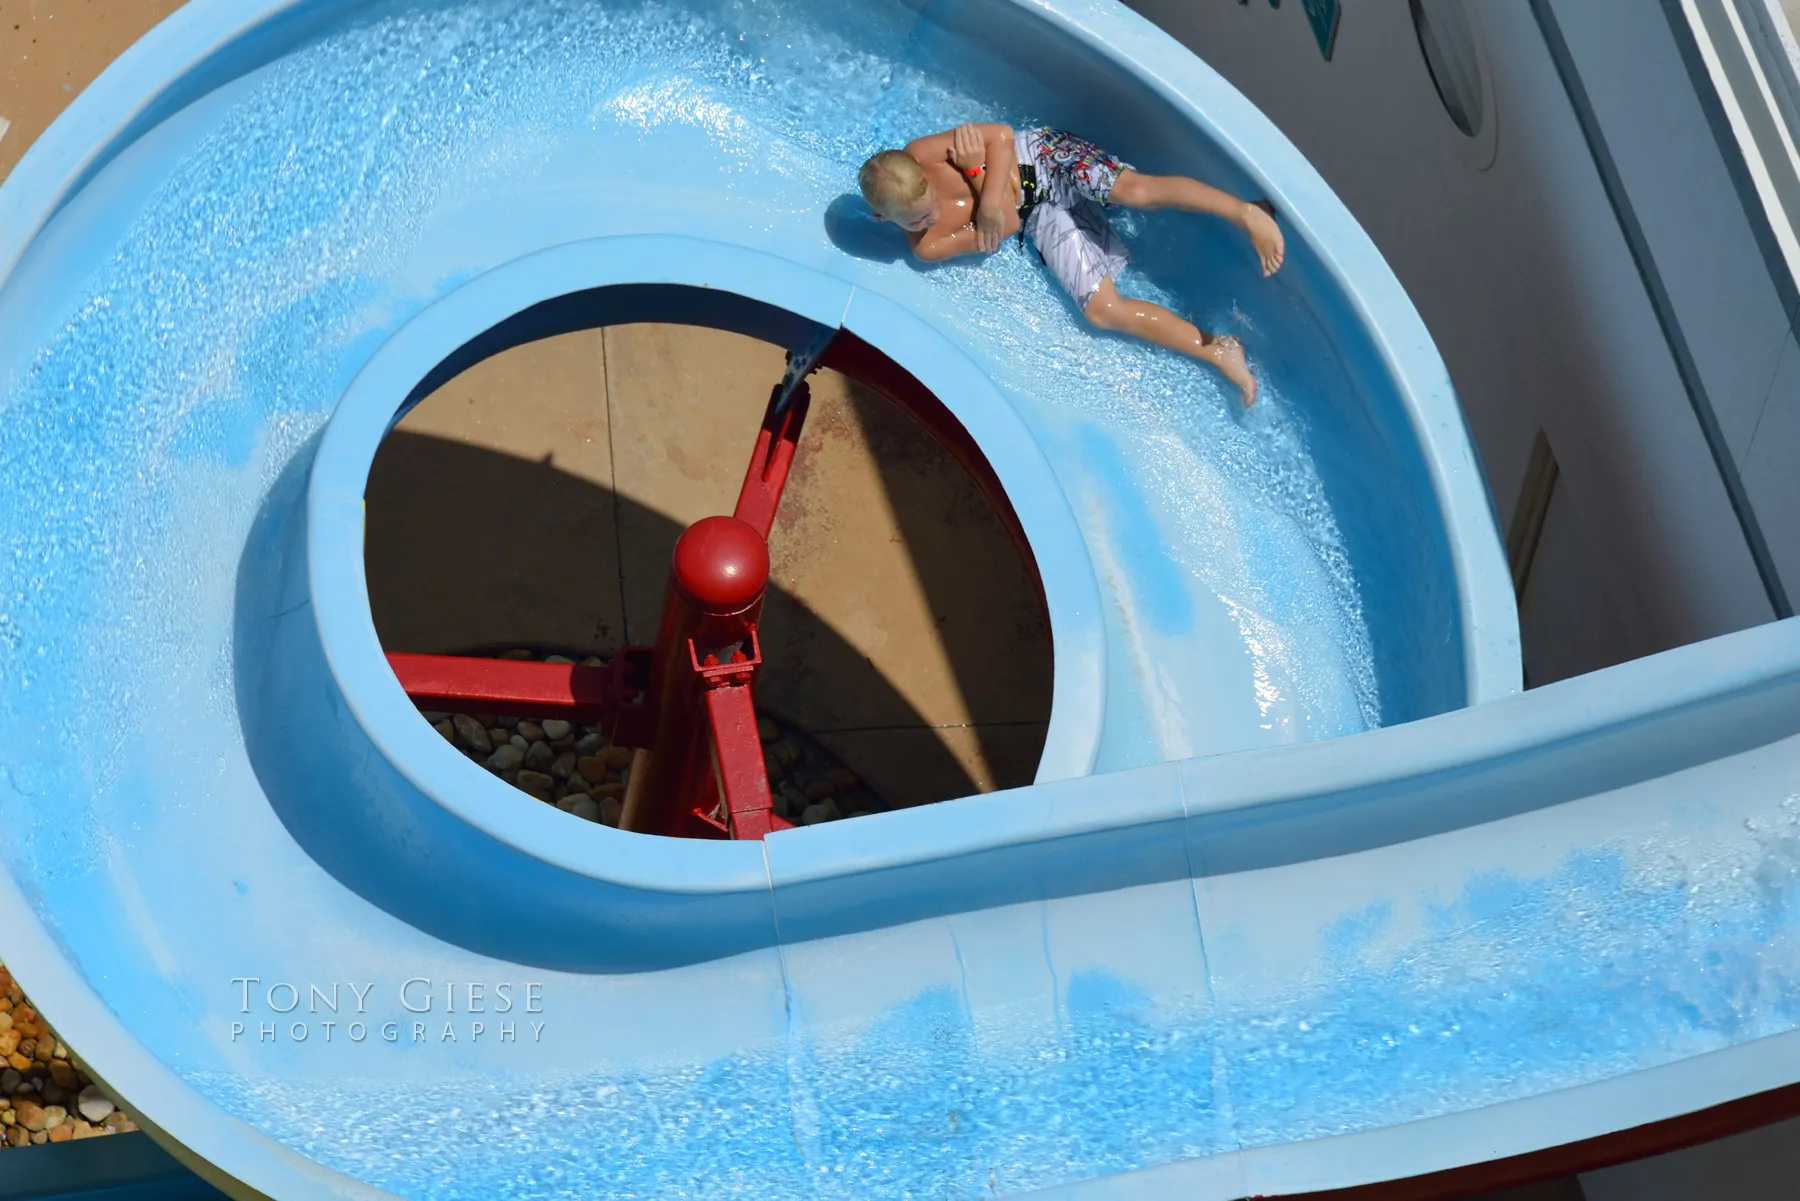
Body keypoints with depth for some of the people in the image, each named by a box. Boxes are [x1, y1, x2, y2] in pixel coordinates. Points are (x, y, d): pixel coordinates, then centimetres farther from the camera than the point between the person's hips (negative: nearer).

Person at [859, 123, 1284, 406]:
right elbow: (1001, 229, -14)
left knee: (1136, 189, -33)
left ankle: (1246, 212, -32)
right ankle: (1216, 352, -9)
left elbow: (1001, 136, -17)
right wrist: (976, 171, -22)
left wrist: (983, 185, -29)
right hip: (1037, 219, 1)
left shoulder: (918, 157, -22)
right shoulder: (926, 247, -17)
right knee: (1102, 308, -16)